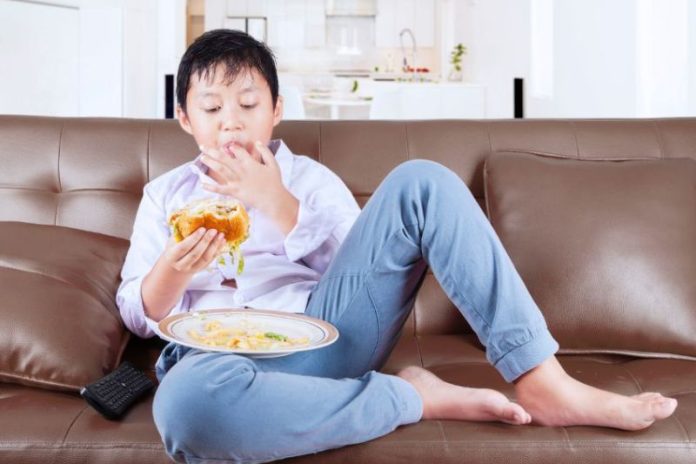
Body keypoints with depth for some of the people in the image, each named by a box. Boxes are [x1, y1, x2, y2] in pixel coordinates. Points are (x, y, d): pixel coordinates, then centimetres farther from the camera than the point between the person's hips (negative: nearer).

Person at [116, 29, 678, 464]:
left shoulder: (310, 177, 18)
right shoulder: (164, 194, 19)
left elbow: (348, 266, 6)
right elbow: (139, 314, 11)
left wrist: (276, 203, -6)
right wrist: (173, 269, -12)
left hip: (325, 329, 2)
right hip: (219, 356, -1)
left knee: (420, 182, -16)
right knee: (187, 401, -42)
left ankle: (541, 383, -21)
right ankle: (414, 397, -22)